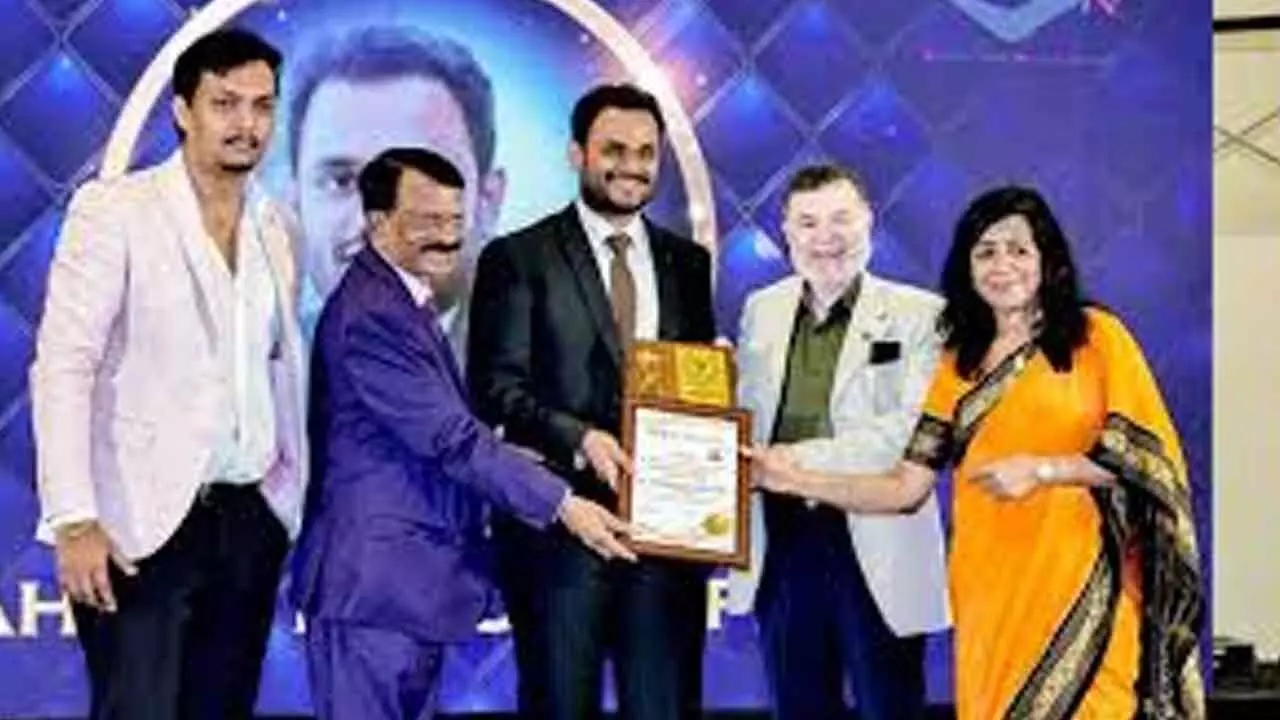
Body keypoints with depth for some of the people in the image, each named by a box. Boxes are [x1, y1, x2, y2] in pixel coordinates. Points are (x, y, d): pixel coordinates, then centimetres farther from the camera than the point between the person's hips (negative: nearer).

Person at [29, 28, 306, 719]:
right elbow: (62, 366, -12)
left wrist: (296, 494, 13)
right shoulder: (113, 209, -6)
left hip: (251, 520, 5)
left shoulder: (275, 226, 11)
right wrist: (74, 519, -20)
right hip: (144, 523, -5)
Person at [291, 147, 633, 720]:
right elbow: (451, 438, -21)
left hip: (410, 581, 10)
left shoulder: (403, 301, 16)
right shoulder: (370, 314, -18)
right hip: (374, 583, -10)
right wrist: (562, 505, -19)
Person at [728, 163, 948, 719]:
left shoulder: (919, 315, -3)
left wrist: (805, 459, -18)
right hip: (782, 549, 4)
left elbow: (918, 425, -14)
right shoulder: (761, 310, 12)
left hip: (878, 554, -4)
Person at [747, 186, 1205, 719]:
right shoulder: (959, 364, 14)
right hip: (987, 590, 4)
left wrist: (1041, 469, -16)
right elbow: (906, 486, 7)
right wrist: (801, 481, -4)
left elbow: (1144, 454, -5)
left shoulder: (1095, 336, 2)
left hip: (1076, 581, -4)